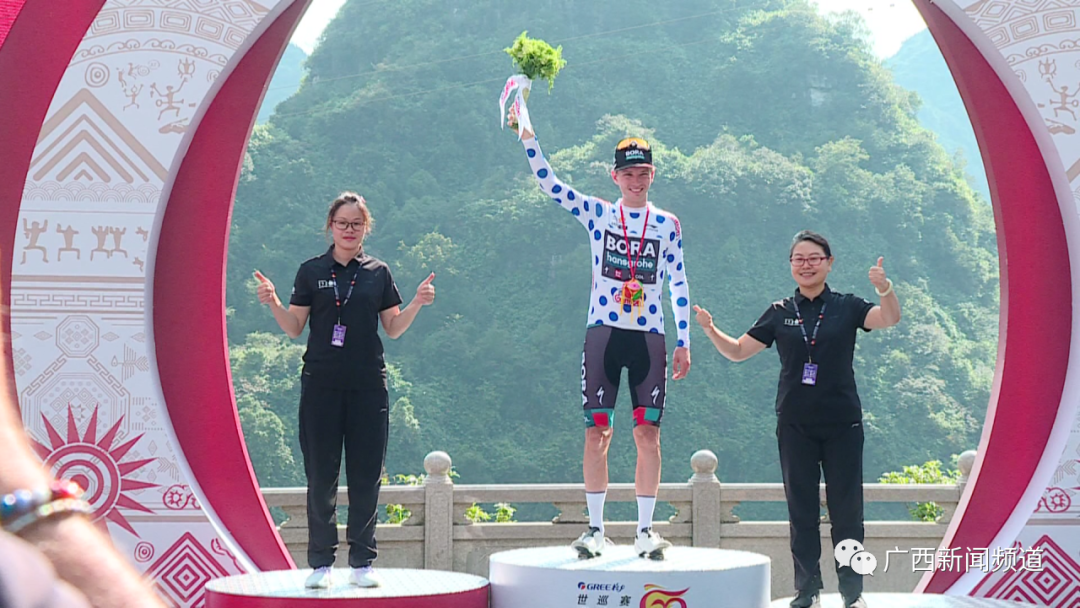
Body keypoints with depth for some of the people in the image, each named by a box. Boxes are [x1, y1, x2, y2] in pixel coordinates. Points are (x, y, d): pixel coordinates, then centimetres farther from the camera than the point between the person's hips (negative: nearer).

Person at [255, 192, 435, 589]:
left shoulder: (378, 273, 9)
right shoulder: (311, 272, 6)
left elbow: (393, 329, 11)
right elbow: (294, 328, 5)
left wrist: (418, 303, -5)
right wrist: (272, 302, -11)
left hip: (368, 385, 1)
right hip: (321, 384, -1)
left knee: (366, 474, 2)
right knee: (321, 474, -1)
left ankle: (362, 562, 11)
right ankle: (321, 563, 7)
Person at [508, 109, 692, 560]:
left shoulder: (667, 224, 9)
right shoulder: (596, 213, 7)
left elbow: (678, 284, 9)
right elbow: (549, 184, -1)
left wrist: (683, 343, 5)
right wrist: (527, 137, -13)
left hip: (649, 336, 1)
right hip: (603, 332, 0)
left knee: (648, 433, -1)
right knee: (597, 430, -2)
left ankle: (645, 530, 7)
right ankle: (595, 529, 6)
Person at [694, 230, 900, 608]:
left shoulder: (846, 307, 3)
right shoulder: (780, 313, 7)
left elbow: (889, 319, -12)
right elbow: (738, 351, 9)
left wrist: (885, 289, -32)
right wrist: (710, 329, -10)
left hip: (842, 424, -1)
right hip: (795, 426, 1)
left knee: (846, 507, 1)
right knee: (801, 509, 4)